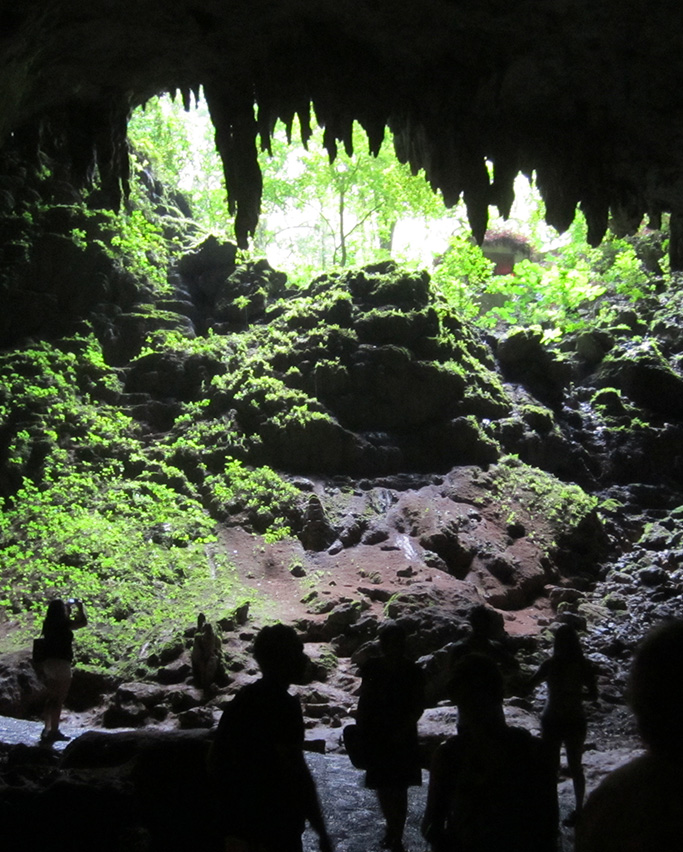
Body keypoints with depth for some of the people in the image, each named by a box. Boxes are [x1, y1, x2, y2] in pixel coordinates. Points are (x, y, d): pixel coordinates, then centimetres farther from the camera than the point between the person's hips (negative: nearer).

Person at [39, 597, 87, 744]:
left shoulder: (48, 624, 8)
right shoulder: (65, 624, -12)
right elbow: (83, 622, -3)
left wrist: (69, 609, 29)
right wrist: (80, 607, 9)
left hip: (47, 663, 7)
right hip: (61, 664, -7)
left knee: (51, 697, 17)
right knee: (59, 699, 0)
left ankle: (47, 729, 20)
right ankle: (54, 731, 1)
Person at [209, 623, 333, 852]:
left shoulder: (242, 698, 6)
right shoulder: (285, 706, -17)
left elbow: (215, 759, 10)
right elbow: (296, 772, -22)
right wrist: (322, 832, -18)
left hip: (235, 814, 7)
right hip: (274, 818, -7)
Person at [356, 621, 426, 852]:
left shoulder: (412, 671, -9)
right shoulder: (372, 667, -2)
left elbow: (419, 706, -7)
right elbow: (364, 701, 5)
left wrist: (402, 731, -17)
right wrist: (360, 730, 1)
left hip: (402, 737, -3)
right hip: (376, 735, 3)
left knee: (398, 789, 3)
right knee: (382, 787, 14)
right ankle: (391, 829, 36)